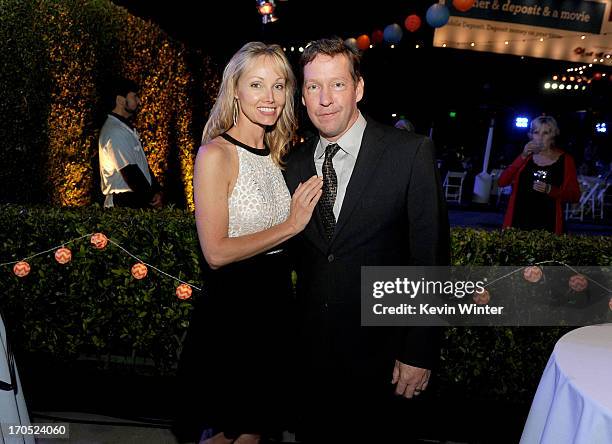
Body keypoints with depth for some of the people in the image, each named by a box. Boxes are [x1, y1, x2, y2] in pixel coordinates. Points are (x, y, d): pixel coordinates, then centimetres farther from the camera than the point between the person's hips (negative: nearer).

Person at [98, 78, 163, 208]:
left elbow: (142, 164, 15)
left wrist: (156, 191, 3)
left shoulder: (128, 128, 14)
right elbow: (130, 173, -19)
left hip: (140, 197, 8)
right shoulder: (115, 132, -16)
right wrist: (152, 198, -8)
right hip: (125, 202, -8)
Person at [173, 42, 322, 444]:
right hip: (231, 310, -6)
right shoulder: (216, 154, -15)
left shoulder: (276, 155, 7)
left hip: (276, 306, 7)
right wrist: (291, 225, -17)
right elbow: (216, 252, -20)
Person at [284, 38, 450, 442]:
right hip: (311, 348, 4)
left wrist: (420, 353, -12)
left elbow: (431, 258, -12)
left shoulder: (411, 153, -12)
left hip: (379, 348, -4)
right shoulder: (295, 164, 2)